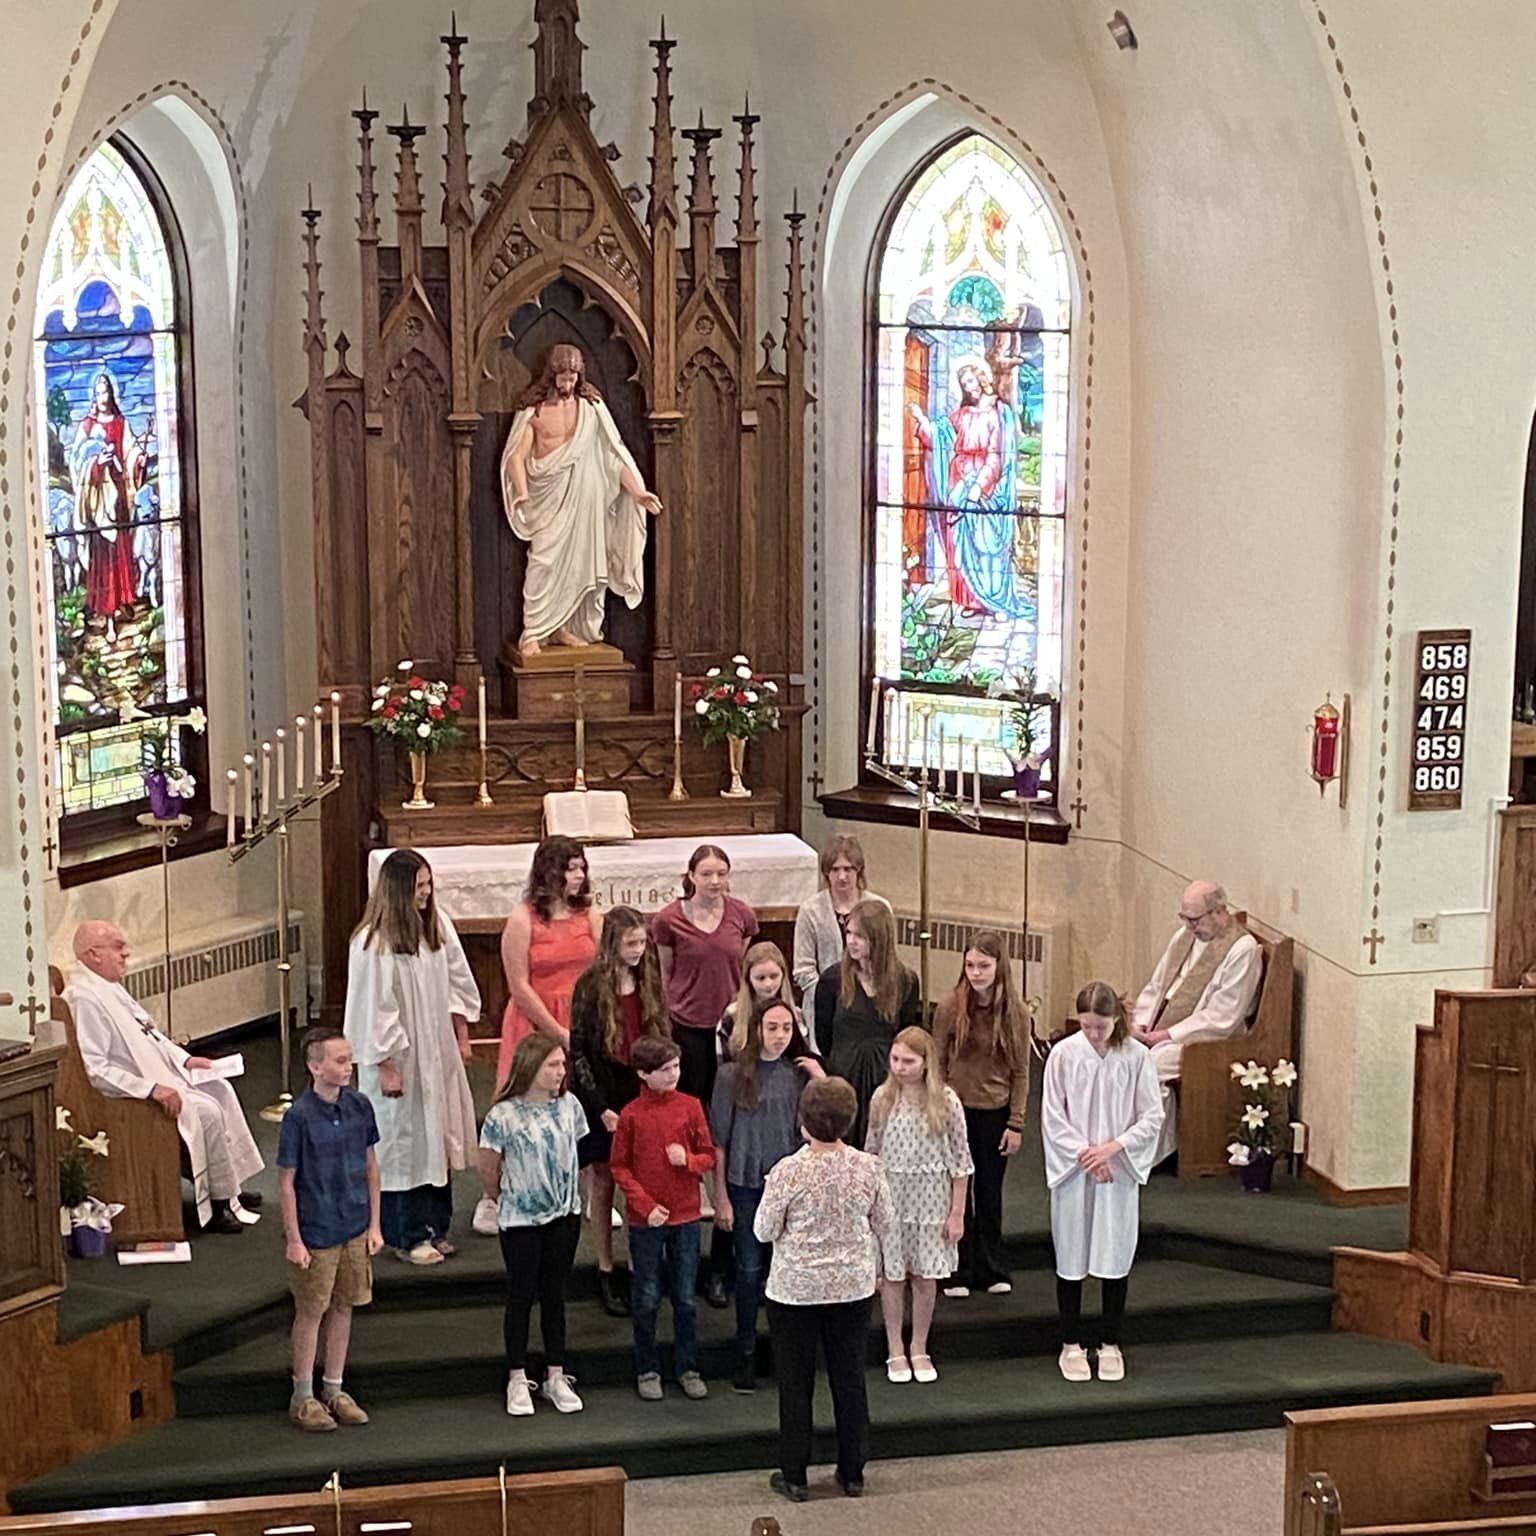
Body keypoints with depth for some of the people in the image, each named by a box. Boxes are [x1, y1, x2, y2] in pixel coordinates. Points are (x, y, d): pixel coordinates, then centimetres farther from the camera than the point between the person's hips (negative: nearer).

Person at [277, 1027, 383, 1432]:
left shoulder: (359, 1106, -2)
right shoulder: (299, 1116, -17)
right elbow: (286, 1182, -12)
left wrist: (374, 1224, 6)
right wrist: (294, 1240, -11)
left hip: (355, 1228, 5)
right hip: (315, 1232, -5)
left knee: (343, 1308, 13)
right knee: (311, 1312, 6)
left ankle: (334, 1390, 27)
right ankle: (303, 1397, 19)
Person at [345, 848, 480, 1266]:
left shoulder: (438, 925, 1)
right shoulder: (373, 942, -19)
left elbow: (457, 982, 11)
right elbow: (373, 1008, -17)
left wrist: (462, 1037, 10)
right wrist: (386, 1067, -16)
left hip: (438, 1052, 7)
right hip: (398, 1058, -6)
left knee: (439, 1138, 12)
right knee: (403, 1141, 2)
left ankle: (435, 1228, 25)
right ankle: (406, 1236, 14)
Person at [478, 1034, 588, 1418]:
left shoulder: (570, 1106, -3)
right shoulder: (503, 1116, -16)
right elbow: (488, 1171, -5)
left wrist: (572, 1197, 9)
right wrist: (506, 1202, 7)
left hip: (564, 1216, 4)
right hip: (520, 1220, -4)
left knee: (554, 1296, 12)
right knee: (521, 1297, 7)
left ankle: (556, 1376, 22)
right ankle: (517, 1380, 18)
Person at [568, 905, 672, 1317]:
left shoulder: (650, 982, 3)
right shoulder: (591, 986, -9)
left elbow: (663, 1038, 11)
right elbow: (578, 1051, -8)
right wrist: (601, 1107, -13)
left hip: (644, 1095, 3)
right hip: (604, 1101, -3)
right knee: (604, 1184, 6)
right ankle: (606, 1273, 16)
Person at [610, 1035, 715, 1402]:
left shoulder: (690, 1106, -1)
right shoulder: (631, 1115, -6)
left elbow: (709, 1156, 4)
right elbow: (620, 1168, -2)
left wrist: (688, 1159, -18)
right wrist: (645, 1205, -11)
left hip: (685, 1217, 2)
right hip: (646, 1220, -2)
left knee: (685, 1298, 9)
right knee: (647, 1299, 7)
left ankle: (687, 1368, 21)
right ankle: (647, 1370, 20)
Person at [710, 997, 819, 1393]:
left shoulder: (800, 1073, 2)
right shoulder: (733, 1074, -5)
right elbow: (719, 1140, -3)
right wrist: (722, 1198, -4)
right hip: (746, 1185, -2)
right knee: (750, 1270, 6)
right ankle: (746, 1356, 17)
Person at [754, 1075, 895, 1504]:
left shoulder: (788, 1172, -19)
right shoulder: (868, 1168, -9)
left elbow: (765, 1231, -10)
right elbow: (885, 1226, 1)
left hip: (795, 1291, -3)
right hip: (853, 1287, 3)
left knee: (795, 1381, 9)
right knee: (850, 1377, 14)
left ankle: (794, 1476, 17)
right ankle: (852, 1473, 23)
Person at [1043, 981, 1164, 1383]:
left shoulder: (1136, 1056, -7)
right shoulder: (1063, 1054, -7)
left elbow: (1152, 1117, -3)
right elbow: (1052, 1116, -3)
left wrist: (1113, 1147, -14)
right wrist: (1085, 1154, -11)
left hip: (1119, 1172, 0)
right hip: (1072, 1171, 0)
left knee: (1115, 1257, 7)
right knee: (1071, 1258, 7)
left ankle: (1110, 1344, 19)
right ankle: (1071, 1344, 19)